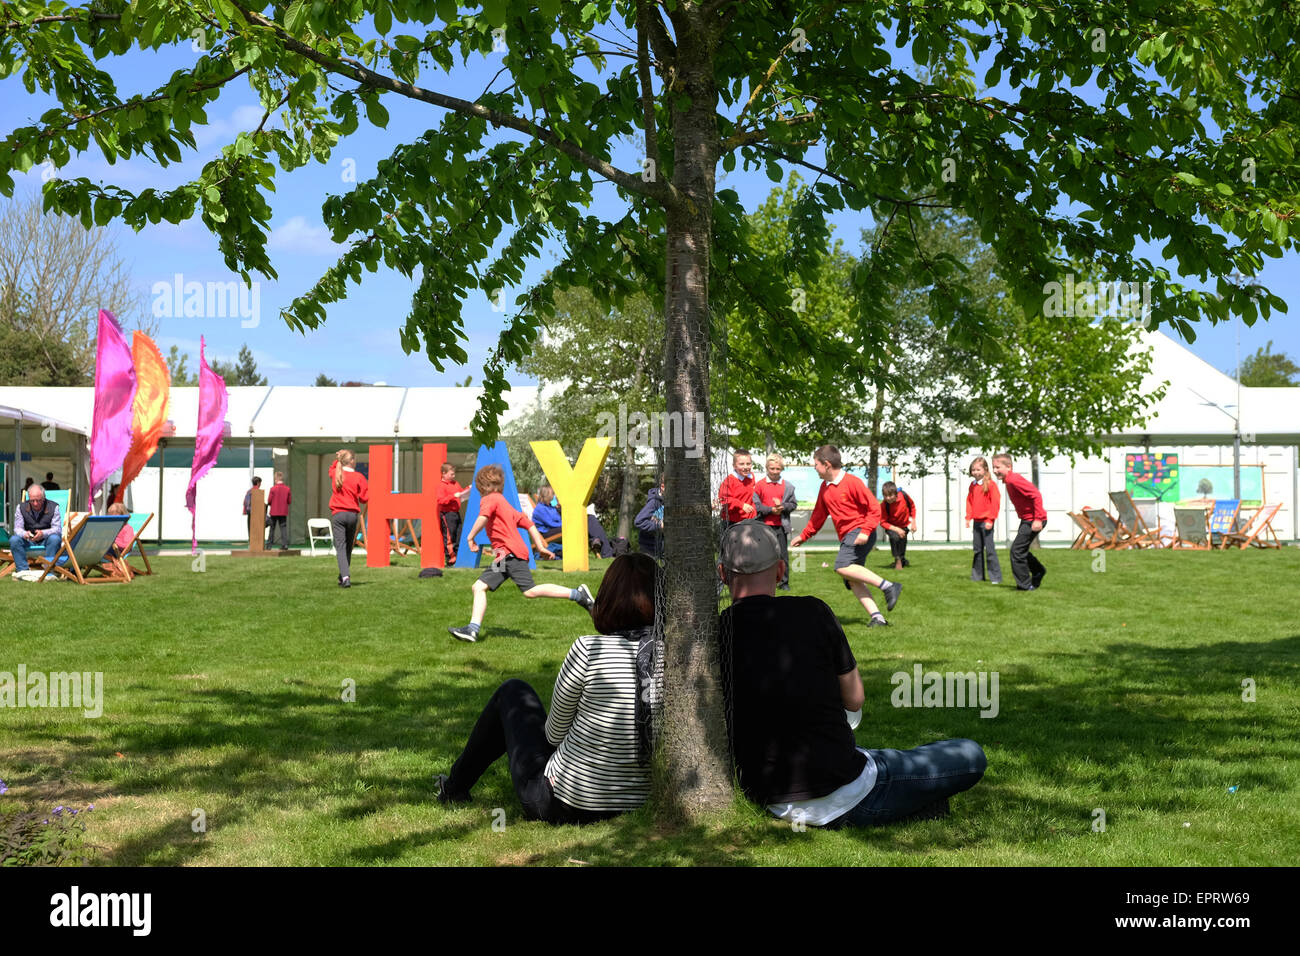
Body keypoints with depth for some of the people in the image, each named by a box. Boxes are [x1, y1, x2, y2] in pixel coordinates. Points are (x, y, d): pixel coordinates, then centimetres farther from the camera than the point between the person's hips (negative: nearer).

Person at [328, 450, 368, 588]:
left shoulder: (335, 474, 3)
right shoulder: (359, 477, -5)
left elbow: (332, 467, 30)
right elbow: (364, 498, -5)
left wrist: (338, 459, 17)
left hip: (337, 514, 0)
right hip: (353, 514, 0)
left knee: (340, 547, -7)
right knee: (348, 547, 15)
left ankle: (345, 577, -22)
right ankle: (343, 576, 23)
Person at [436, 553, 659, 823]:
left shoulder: (588, 650, -20)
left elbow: (555, 733, -5)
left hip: (557, 807, -4)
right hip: (627, 808, 5)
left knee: (513, 692, 22)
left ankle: (455, 788, 42)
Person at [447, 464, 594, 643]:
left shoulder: (489, 499, -1)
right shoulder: (505, 504, 27)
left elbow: (483, 517, -24)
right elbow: (528, 524, 26)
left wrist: (471, 537, -15)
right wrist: (540, 547, 26)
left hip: (511, 553, -10)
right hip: (504, 557, 10)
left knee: (531, 591, -16)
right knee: (479, 586, 5)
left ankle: (578, 594, -12)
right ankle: (473, 629, -1)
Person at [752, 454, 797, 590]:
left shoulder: (787, 486, 5)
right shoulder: (759, 484, -1)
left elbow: (794, 504, 6)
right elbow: (755, 504, -4)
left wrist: (782, 506, -12)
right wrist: (771, 510, -12)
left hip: (781, 526, 1)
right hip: (765, 525, -1)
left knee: (783, 554, 4)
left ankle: (784, 582, 13)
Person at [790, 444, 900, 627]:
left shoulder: (852, 482, -10)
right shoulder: (824, 488, 14)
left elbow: (874, 508, -11)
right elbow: (818, 515, 26)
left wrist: (865, 531, -22)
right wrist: (803, 536, 26)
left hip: (859, 532, -8)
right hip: (846, 537, 8)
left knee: (842, 566, -26)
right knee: (852, 580, -4)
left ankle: (888, 586, -23)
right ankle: (877, 617, -7)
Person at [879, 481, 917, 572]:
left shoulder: (904, 496, -24)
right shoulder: (883, 505, -30)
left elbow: (912, 507, -2)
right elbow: (883, 522, -22)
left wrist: (913, 522, -4)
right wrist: (896, 529, -33)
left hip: (904, 525, 3)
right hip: (891, 527, -3)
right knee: (895, 537, -30)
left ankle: (902, 560, 40)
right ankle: (898, 560, -12)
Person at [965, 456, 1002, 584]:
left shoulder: (990, 484, -10)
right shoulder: (972, 485, 11)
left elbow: (995, 502, -12)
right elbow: (969, 501, 16)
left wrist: (990, 519, -15)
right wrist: (968, 517, 6)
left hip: (986, 522, -7)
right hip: (976, 521, 7)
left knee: (989, 549, -7)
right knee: (977, 549, 12)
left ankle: (996, 577, -3)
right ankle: (977, 576, 19)